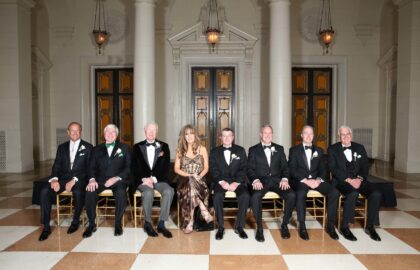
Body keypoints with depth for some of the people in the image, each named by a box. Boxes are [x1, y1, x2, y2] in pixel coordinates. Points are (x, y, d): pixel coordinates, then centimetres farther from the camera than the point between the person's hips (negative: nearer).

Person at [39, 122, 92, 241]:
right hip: (63, 178, 4)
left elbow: (88, 168, -4)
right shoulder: (62, 147, 16)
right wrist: (54, 179, -11)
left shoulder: (87, 147, 4)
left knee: (78, 192, -35)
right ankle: (46, 227, -13)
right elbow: (56, 166, 10)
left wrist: (74, 180, -17)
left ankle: (75, 221, -8)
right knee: (45, 191, -22)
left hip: (79, 179, -4)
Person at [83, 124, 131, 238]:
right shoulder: (97, 149, 19)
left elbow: (128, 167, 2)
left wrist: (116, 178, -13)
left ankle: (118, 223, -13)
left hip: (117, 180, -2)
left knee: (121, 193, -34)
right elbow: (92, 167, 11)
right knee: (90, 192, -29)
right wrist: (92, 179, -10)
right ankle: (91, 224, -10)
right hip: (100, 180, 2)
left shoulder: (124, 148, 12)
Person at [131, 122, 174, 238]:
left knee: (169, 191, -30)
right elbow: (134, 167, 4)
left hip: (159, 179, 1)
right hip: (143, 180, -1)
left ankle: (161, 224, -20)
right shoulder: (137, 147, 11)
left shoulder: (164, 146, 11)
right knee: (148, 192, -34)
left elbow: (166, 167, 3)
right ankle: (147, 223, -13)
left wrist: (154, 179, -11)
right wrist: (144, 179, -12)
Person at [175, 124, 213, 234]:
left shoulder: (202, 149, 8)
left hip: (198, 180, -1)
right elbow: (176, 169, 4)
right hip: (184, 180, 1)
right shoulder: (180, 150, 10)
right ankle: (205, 213, -27)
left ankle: (189, 222, -27)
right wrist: (189, 175, -12)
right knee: (190, 184, -36)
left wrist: (199, 176, -14)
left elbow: (206, 168, 7)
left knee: (191, 186, -37)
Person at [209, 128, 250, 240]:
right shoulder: (214, 152, 8)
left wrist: (236, 183, -15)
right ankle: (220, 227, -15)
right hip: (221, 181, 0)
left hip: (237, 181, 1)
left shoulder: (240, 150, 8)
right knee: (217, 196, -31)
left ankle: (239, 226, -11)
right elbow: (213, 170, 1)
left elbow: (243, 169, 1)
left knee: (245, 196, -28)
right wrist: (222, 182, -17)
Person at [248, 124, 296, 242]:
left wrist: (285, 179, -9)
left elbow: (285, 166, 11)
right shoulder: (253, 150, 10)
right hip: (261, 181, -2)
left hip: (277, 180, 2)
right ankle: (259, 228, -16)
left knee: (292, 195, -26)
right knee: (255, 196, -35)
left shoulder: (279, 149, 16)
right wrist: (255, 180, -18)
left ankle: (284, 225, -4)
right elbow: (250, 169, 2)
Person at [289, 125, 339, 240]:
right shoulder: (294, 150, 5)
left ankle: (330, 226, -9)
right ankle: (302, 227, -22)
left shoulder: (319, 151, 17)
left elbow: (323, 169, 11)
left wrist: (318, 179, -11)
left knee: (334, 192, -22)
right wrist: (305, 180, -17)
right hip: (300, 180, -3)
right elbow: (292, 170, -4)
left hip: (316, 180, 4)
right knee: (301, 193, -37)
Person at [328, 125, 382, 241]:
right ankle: (344, 227, -20)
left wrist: (359, 178, -11)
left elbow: (365, 167, 9)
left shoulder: (360, 148, 14)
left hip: (358, 180, 4)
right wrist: (348, 180, -18)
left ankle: (370, 227, -4)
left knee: (376, 194, -22)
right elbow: (333, 168, -7)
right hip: (341, 180, -4)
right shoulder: (333, 149, 3)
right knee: (353, 194, -34)